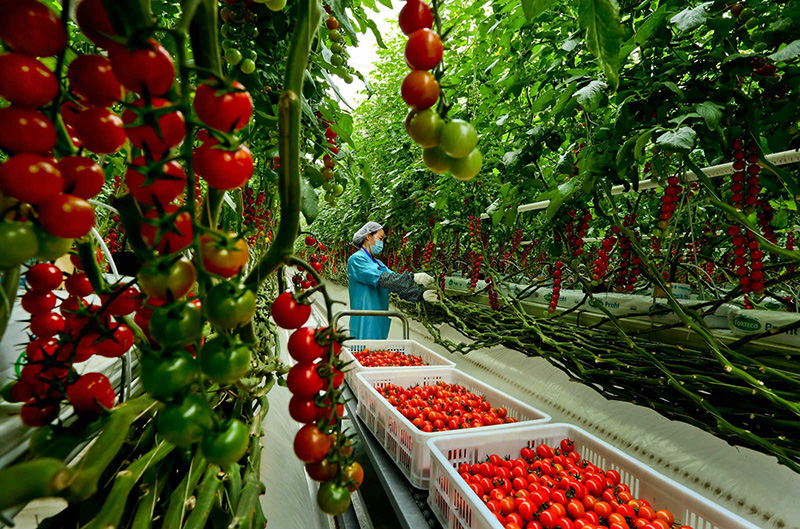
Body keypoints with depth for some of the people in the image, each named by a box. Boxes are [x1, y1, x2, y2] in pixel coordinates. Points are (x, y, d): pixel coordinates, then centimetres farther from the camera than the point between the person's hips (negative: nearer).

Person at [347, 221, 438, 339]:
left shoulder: (378, 263, 17)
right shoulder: (356, 259, -9)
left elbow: (398, 285, 7)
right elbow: (381, 278, -23)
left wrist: (421, 294, -8)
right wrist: (413, 278, -28)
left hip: (380, 324, 8)